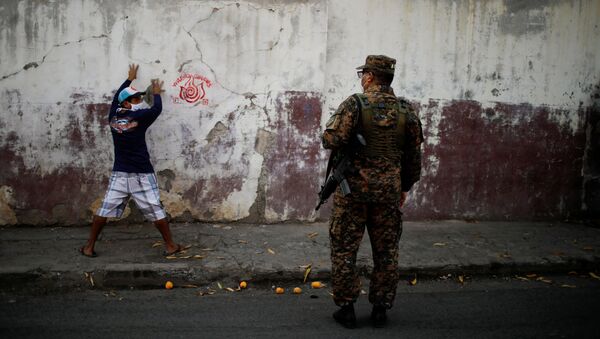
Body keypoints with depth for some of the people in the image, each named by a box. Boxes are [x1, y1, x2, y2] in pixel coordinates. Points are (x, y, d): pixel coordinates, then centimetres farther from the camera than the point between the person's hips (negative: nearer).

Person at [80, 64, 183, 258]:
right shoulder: (139, 117, -8)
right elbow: (157, 108, 6)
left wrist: (129, 79, 38)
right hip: (141, 174, -4)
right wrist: (156, 93, 26)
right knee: (156, 211, 2)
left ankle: (89, 246, 14)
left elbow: (116, 97, 25)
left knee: (105, 210, 8)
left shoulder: (113, 116, 7)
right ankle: (170, 245, 11)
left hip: (119, 174, 5)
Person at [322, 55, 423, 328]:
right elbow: (414, 155, 8)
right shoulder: (406, 110, 4)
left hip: (353, 187, -3)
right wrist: (406, 186, 19)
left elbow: (331, 140, -18)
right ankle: (380, 309, 20)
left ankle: (346, 308, 13)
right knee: (386, 251, 13)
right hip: (389, 190, 4)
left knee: (344, 249, 8)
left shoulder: (355, 104, -8)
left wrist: (335, 140, 5)